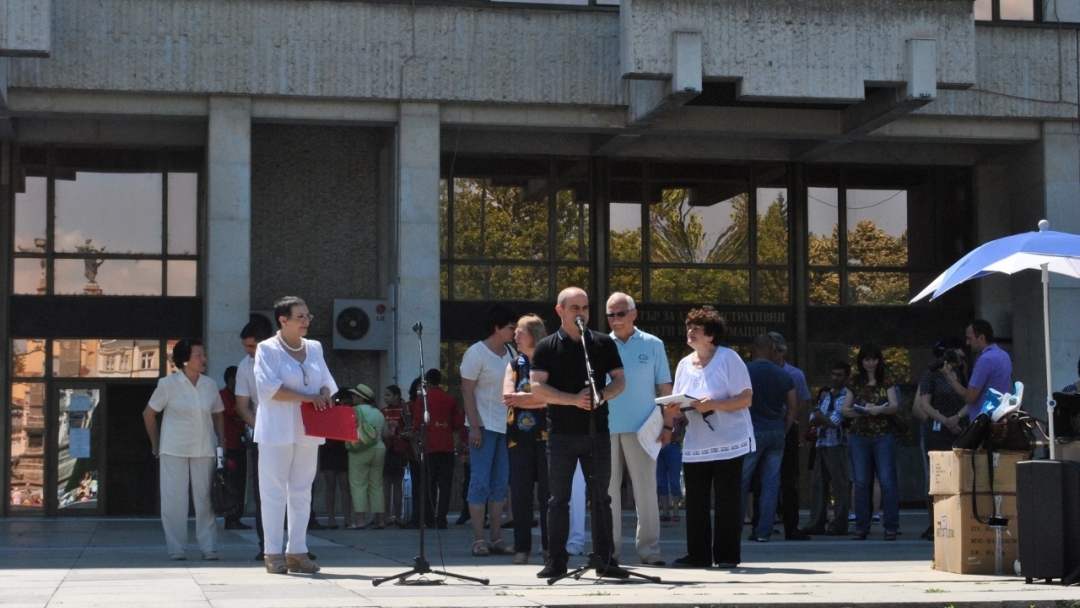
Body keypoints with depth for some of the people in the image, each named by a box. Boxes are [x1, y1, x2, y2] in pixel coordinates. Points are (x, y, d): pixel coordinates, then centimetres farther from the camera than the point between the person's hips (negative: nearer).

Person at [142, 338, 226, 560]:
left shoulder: (210, 385, 4)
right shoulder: (168, 384, -5)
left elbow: (218, 414, 14)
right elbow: (148, 414, 3)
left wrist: (221, 442, 4)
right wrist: (156, 444, 5)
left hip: (204, 449, 3)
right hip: (174, 450, -3)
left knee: (205, 498, 3)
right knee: (174, 499, 0)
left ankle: (208, 547, 8)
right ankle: (177, 548, 8)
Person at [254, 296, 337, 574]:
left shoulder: (315, 348, 14)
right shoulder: (267, 349, -4)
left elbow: (327, 381, 16)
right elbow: (268, 387, -15)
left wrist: (324, 394, -9)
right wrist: (307, 397, -19)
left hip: (307, 432, 6)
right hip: (278, 433, -6)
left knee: (302, 492, 7)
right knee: (275, 492, -4)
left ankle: (297, 551, 12)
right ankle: (274, 554, 0)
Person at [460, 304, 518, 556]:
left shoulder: (510, 353, 9)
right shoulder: (476, 353, -8)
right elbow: (467, 391, -10)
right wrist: (474, 426, -16)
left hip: (506, 426, 6)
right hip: (484, 425, -6)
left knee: (500, 485, 8)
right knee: (480, 482, -5)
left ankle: (497, 538, 12)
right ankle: (478, 539, -2)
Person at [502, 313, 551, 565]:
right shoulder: (514, 365, 14)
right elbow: (508, 397, 1)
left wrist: (521, 397, -5)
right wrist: (537, 398, -6)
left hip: (545, 434, -3)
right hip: (519, 435, 3)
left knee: (547, 490, -1)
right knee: (520, 492, 0)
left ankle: (549, 545, 6)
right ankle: (522, 547, 3)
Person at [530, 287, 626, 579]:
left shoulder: (604, 344, 8)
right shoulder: (547, 347, 2)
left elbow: (619, 379, 8)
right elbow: (537, 387, -7)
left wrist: (602, 395, -14)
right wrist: (574, 399, -20)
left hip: (597, 431, 2)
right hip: (561, 433, -2)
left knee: (600, 497, 5)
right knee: (559, 498, 2)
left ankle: (605, 560, 11)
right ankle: (557, 560, 6)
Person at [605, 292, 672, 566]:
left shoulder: (652, 345, 5)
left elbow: (665, 388, 6)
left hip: (641, 428, -1)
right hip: (606, 428, 1)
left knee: (645, 488, -1)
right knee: (608, 489, 4)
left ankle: (648, 547, 4)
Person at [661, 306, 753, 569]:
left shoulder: (729, 359, -6)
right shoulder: (684, 364, 11)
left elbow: (746, 399, -11)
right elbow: (678, 406, 15)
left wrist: (713, 405, -23)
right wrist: (671, 410, -9)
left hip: (728, 443, -6)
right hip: (695, 446, 6)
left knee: (727, 501, -2)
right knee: (695, 502, 4)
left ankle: (727, 555, 4)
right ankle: (698, 554, 10)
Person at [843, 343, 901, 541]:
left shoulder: (886, 382, 8)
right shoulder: (855, 383, 10)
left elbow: (895, 406, -1)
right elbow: (844, 410, 8)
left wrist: (880, 409, -21)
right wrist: (860, 411, -11)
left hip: (884, 437, -1)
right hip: (859, 437, 1)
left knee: (887, 481, -6)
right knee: (861, 482, 0)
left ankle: (891, 527, -2)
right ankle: (861, 527, 5)